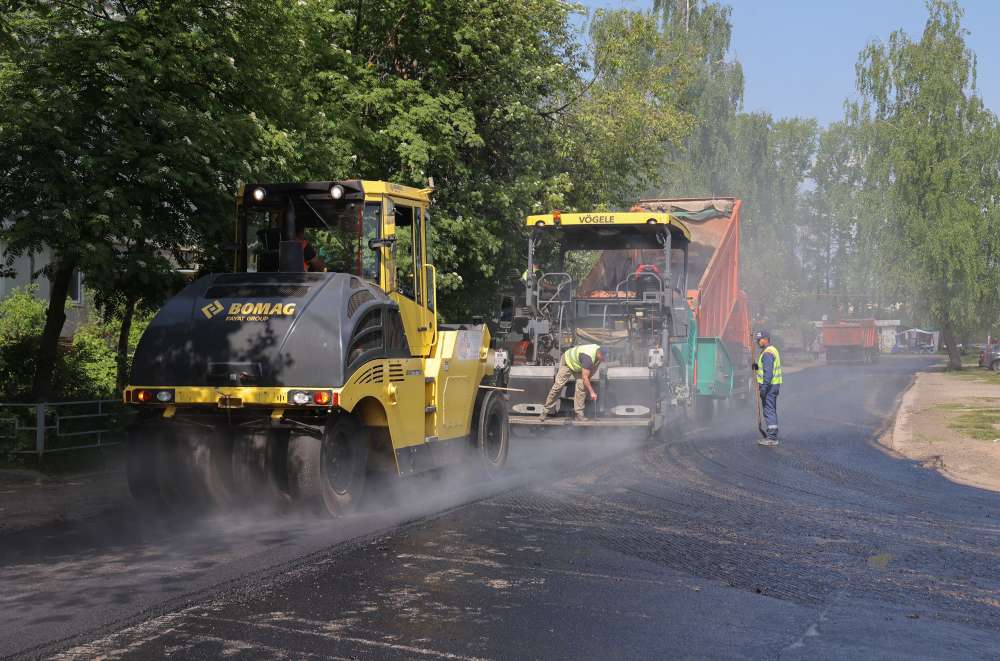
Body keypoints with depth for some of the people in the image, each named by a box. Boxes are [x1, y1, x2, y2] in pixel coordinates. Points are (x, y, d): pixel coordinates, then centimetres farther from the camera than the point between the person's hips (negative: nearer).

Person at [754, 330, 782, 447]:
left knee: (769, 411, -7)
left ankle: (771, 439, -5)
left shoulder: (767, 353, -19)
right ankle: (773, 437, 20)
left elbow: (768, 372, -25)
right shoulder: (773, 350, 15)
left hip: (769, 385, -11)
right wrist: (758, 366, 14)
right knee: (772, 411, 14)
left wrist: (763, 387, -26)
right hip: (775, 384, 11)